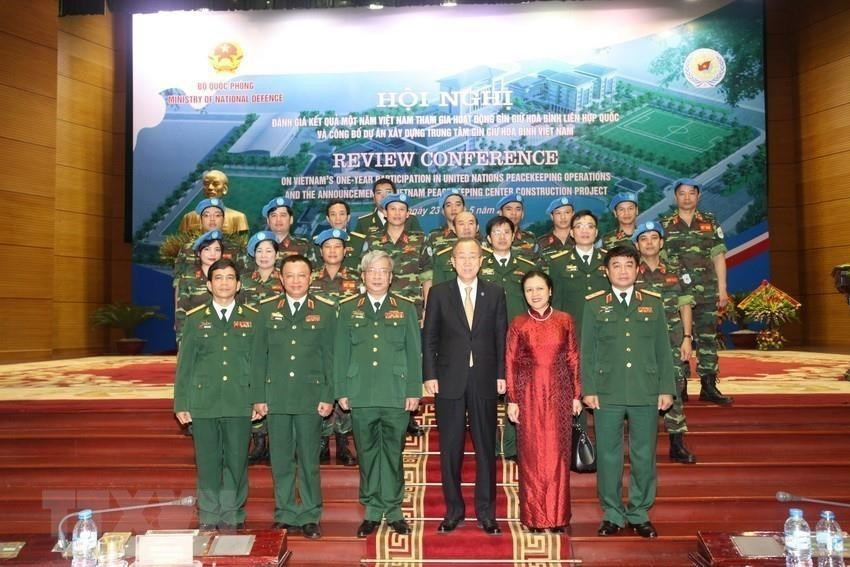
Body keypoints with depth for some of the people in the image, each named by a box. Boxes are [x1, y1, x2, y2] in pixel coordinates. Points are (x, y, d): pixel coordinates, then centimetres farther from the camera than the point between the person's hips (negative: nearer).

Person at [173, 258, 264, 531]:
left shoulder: (252, 318, 6)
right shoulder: (195, 319, 6)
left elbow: (258, 361, 6)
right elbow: (184, 364, 6)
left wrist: (259, 399, 2)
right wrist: (181, 404, 3)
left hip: (239, 403, 0)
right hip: (203, 402, 0)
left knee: (236, 461, 5)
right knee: (207, 462, 6)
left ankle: (232, 516, 20)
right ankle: (209, 518, 20)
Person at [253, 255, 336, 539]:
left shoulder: (326, 312, 4)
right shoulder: (267, 312, 9)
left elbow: (330, 356, 2)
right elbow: (260, 356, 8)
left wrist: (328, 396, -4)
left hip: (310, 396, -2)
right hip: (276, 396, 2)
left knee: (309, 459, 3)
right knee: (280, 459, 8)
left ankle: (309, 517, 15)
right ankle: (285, 514, 20)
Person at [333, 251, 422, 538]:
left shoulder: (406, 309, 9)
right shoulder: (348, 309, 10)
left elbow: (414, 353, 5)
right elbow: (340, 353, 8)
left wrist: (413, 391, -1)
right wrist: (341, 391, 1)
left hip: (396, 395, -1)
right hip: (361, 395, 1)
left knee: (393, 453, 5)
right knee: (367, 454, 7)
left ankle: (394, 511, 17)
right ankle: (372, 512, 18)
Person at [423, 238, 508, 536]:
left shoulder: (495, 293, 6)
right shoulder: (439, 293, 4)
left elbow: (501, 337, 5)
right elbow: (429, 337, 3)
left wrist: (501, 375, -1)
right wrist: (429, 375, -4)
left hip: (484, 380, 1)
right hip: (449, 380, 0)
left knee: (486, 447, 7)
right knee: (450, 449, 7)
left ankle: (486, 512, 18)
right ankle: (453, 509, 20)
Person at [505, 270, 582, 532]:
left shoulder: (565, 320, 3)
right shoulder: (518, 323, 1)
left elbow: (573, 358, 6)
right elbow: (510, 363, 1)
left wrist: (577, 395, 3)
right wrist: (512, 400, -3)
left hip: (559, 393, 1)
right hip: (529, 393, -1)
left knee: (557, 452, 5)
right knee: (531, 454, 4)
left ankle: (557, 515, 18)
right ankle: (533, 516, 15)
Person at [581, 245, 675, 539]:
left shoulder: (653, 303, 8)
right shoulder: (594, 304, 4)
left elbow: (663, 349, 7)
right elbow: (587, 350, 3)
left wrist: (666, 389, 2)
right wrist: (589, 390, -3)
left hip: (646, 393, 1)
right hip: (607, 393, -1)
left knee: (644, 456, 8)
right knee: (608, 455, 5)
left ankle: (639, 514, 22)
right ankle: (612, 514, 19)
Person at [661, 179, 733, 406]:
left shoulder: (710, 223, 10)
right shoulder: (664, 225, 6)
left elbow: (719, 258, 9)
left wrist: (722, 290, 4)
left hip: (707, 293, 1)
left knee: (708, 338, 3)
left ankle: (709, 386, 9)